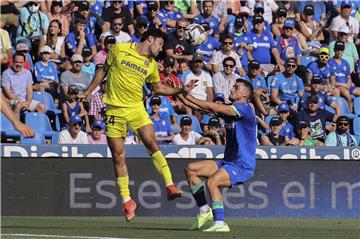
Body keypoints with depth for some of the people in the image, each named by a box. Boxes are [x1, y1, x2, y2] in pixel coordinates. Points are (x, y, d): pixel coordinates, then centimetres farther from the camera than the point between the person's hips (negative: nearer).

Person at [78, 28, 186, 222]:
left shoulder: (152, 64, 9)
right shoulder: (119, 50, 0)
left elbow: (158, 88, 22)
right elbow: (103, 70, 12)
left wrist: (180, 90, 10)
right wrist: (88, 92, 14)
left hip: (136, 108, 2)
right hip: (115, 110, -1)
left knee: (152, 144, -21)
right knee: (118, 157, 0)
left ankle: (170, 186, -23)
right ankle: (127, 201, 9)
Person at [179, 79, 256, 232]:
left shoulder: (245, 109, -14)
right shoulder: (228, 108, 13)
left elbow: (213, 107, -21)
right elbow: (201, 107, 11)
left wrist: (190, 98, -14)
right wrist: (180, 95, 1)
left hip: (242, 166, -9)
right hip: (228, 162, 9)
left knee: (212, 182, -31)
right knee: (190, 169, 5)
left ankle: (220, 224, -27)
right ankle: (204, 210, 7)